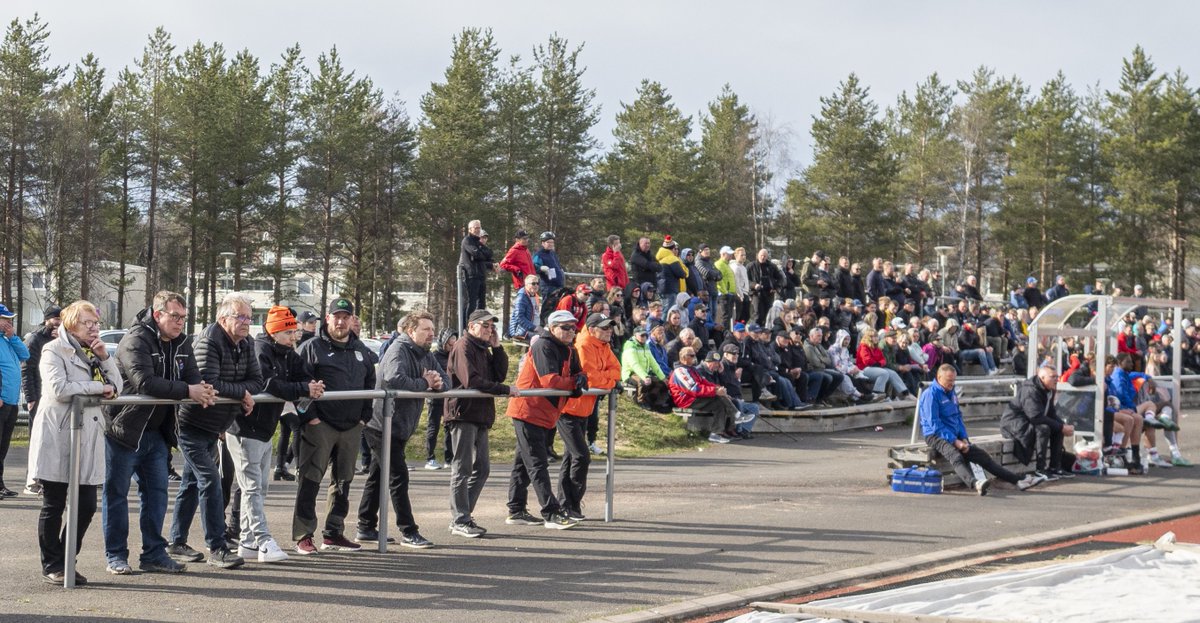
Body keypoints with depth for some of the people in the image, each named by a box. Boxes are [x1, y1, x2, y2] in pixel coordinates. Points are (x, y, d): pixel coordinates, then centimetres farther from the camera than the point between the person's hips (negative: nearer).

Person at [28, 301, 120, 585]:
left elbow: (116, 387, 8)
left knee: (87, 506, 3)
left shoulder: (94, 352, 17)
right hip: (57, 437, -6)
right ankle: (52, 565, 11)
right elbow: (58, 388, -19)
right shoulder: (54, 350, -4)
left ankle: (65, 562, 16)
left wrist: (104, 358, -4)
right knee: (54, 505, 2)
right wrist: (97, 387, -13)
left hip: (87, 438, 6)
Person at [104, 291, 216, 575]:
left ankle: (154, 554, 15)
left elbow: (192, 377, 0)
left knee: (156, 492, 9)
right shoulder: (136, 340, -18)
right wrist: (187, 391, -33)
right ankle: (116, 556, 9)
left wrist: (203, 391, -24)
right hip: (124, 428, -7)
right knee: (117, 493, 2)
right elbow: (144, 381, -31)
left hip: (156, 431, 8)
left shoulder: (181, 344, 7)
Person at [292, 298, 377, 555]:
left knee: (343, 481, 11)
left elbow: (370, 384, 20)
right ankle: (304, 536, 0)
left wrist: (364, 416, 10)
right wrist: (310, 416, -14)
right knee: (310, 480, -5)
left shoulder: (361, 350, 15)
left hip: (352, 427, 6)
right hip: (320, 426, -6)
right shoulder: (312, 347, -3)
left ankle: (333, 534, 21)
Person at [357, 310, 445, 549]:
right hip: (384, 427, -9)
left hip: (400, 428, 9)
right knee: (398, 478, -9)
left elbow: (446, 379, 13)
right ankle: (408, 533, -7)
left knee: (377, 476, 14)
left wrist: (438, 383, -12)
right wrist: (425, 383, -22)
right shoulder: (399, 351, -17)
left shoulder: (425, 355, 13)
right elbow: (395, 379, -35)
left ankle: (366, 528, 21)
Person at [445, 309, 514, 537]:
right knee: (462, 469, -5)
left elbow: (500, 374, 11)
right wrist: (505, 390, -17)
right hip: (463, 415, -9)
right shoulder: (463, 347, -9)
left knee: (481, 469, 10)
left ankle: (463, 516, 17)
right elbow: (472, 382, -20)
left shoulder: (483, 349, 21)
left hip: (480, 416, 9)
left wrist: (497, 347, 1)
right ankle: (460, 521, -1)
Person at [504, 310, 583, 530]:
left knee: (524, 463, 13)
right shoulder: (543, 347, -15)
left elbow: (577, 374, 12)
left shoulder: (567, 351, 14)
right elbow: (549, 381, -24)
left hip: (543, 415, 10)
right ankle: (552, 513, -13)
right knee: (537, 465, -9)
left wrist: (579, 380, -12)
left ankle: (516, 511, 18)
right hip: (528, 411, -10)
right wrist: (574, 383, -9)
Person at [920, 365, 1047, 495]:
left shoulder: (952, 393, 17)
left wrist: (964, 438, 3)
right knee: (956, 457, -37)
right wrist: (954, 441, -20)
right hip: (936, 436, -9)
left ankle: (1018, 481, 1)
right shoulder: (931, 395, -11)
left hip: (954, 436, 9)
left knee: (983, 456, 0)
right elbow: (934, 423, -17)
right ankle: (975, 484, -66)